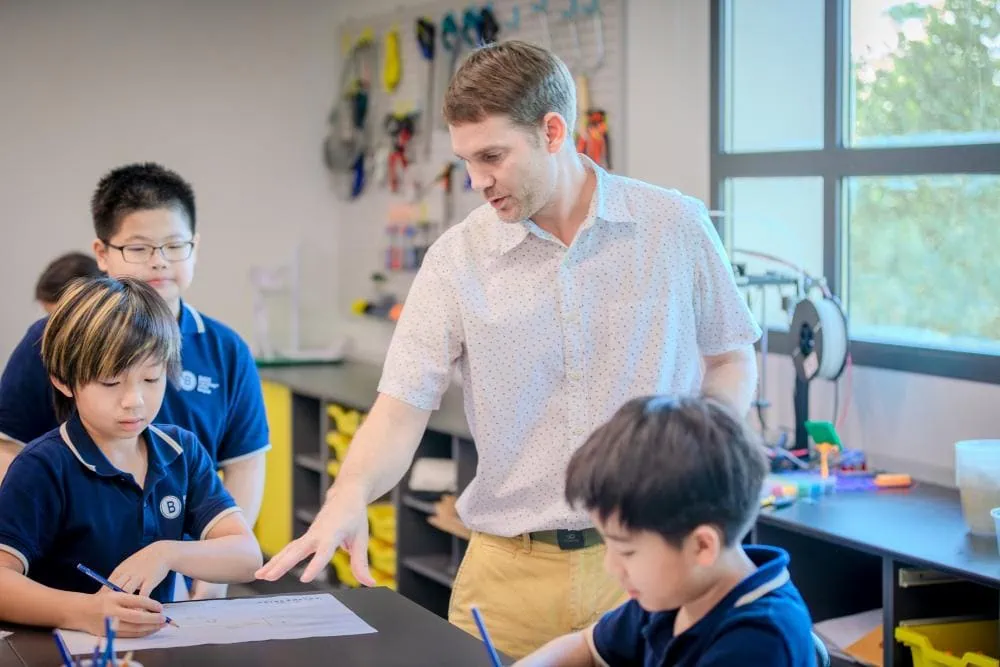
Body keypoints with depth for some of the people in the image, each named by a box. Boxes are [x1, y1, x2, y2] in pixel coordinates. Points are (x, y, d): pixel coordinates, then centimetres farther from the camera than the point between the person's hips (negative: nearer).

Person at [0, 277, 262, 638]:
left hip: (160, 641, 4)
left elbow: (247, 556, 0)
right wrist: (84, 612, -36)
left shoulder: (182, 451, 6)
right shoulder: (42, 468, -10)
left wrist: (167, 553, -17)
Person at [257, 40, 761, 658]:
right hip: (511, 570, 1)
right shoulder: (458, 259, -3)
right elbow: (403, 404, -7)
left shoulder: (675, 228, -3)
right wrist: (349, 495, -25)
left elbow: (732, 360, 8)